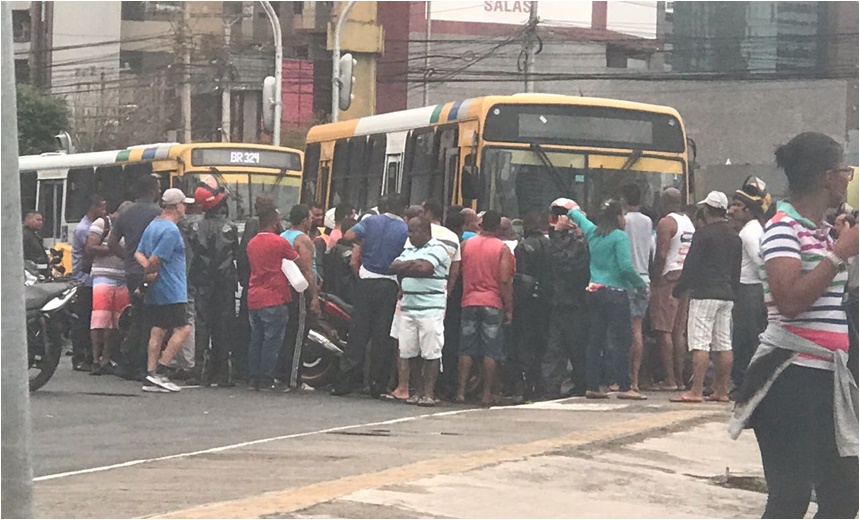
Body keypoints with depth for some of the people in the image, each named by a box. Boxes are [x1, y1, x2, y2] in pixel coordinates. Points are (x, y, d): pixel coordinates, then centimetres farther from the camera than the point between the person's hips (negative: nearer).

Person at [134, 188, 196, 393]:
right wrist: (149, 273, -3)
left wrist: (148, 268, -3)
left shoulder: (152, 226, 16)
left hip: (154, 292, 9)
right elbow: (155, 260, -20)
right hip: (170, 291, -9)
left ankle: (151, 376, 7)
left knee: (157, 332, 9)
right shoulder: (171, 231, -15)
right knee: (182, 329, -5)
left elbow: (138, 254, 13)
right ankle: (159, 371, -10)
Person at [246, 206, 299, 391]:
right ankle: (267, 380, -5)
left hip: (253, 299, 7)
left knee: (256, 340, 11)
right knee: (272, 341, -3)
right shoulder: (279, 243, -10)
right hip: (274, 298, -7)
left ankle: (253, 378, 12)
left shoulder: (252, 244, 12)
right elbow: (299, 263, -1)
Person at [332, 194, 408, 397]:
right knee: (383, 335, 3)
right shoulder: (405, 230, 0)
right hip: (390, 284, -1)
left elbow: (348, 236, -4)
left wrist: (363, 243, 11)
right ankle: (378, 384, 4)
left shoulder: (371, 221, 4)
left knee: (358, 331, 5)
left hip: (367, 280, 1)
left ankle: (345, 381, 2)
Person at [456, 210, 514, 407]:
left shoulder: (466, 245, 5)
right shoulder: (502, 248, -4)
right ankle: (486, 394, -1)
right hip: (493, 303, -3)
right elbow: (505, 280, -8)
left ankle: (461, 392, 2)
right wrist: (509, 309, -5)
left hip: (469, 302, 3)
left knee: (466, 351, 6)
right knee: (490, 353, 0)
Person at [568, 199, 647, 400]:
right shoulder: (620, 236, -9)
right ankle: (624, 387, -9)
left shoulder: (592, 232, 10)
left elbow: (577, 216, 31)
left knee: (595, 339, 10)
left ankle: (593, 386, 12)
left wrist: (574, 210, 54)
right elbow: (626, 266, -18)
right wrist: (641, 284, -4)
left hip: (594, 291, 7)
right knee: (621, 340, -6)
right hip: (615, 293, -7)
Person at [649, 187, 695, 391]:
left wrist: (654, 280, -12)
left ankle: (669, 379, -11)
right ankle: (680, 379, 9)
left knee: (664, 331, -6)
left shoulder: (666, 223, -11)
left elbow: (661, 255, -18)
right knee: (679, 332, 10)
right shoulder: (689, 222, 14)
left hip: (669, 277, -8)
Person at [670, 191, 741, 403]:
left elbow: (691, 266, -11)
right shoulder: (735, 237, 14)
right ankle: (722, 390, 9)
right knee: (723, 344, 8)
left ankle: (696, 391, -13)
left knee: (700, 344, -9)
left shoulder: (704, 233, -9)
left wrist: (678, 290, -1)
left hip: (704, 294, -7)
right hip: (726, 295, 7)